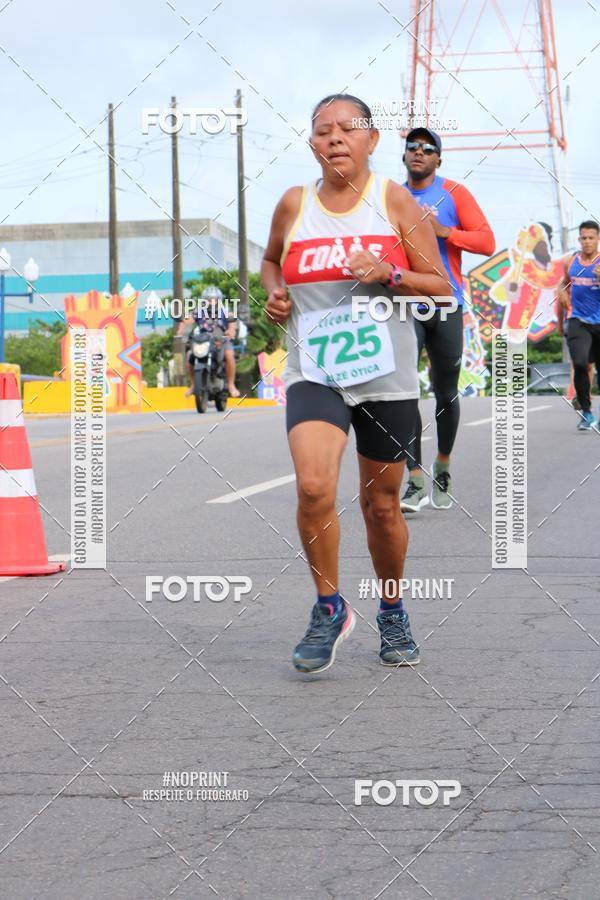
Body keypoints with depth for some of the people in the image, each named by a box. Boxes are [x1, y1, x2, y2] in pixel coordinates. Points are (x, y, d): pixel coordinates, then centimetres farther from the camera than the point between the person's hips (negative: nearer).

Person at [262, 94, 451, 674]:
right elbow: (270, 259, 25)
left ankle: (393, 612, 34)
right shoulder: (294, 204, 4)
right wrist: (274, 292, 4)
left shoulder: (393, 200, -1)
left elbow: (441, 287, 0)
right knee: (313, 486, -22)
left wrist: (387, 276, -17)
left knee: (381, 505, 11)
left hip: (387, 378, 0)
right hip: (314, 372, 0)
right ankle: (329, 608, -2)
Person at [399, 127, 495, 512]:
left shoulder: (454, 193, 3)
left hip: (446, 306, -1)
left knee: (446, 394, 6)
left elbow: (487, 242, -4)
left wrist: (444, 231, -15)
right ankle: (416, 482, -12)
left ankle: (443, 469, 27)